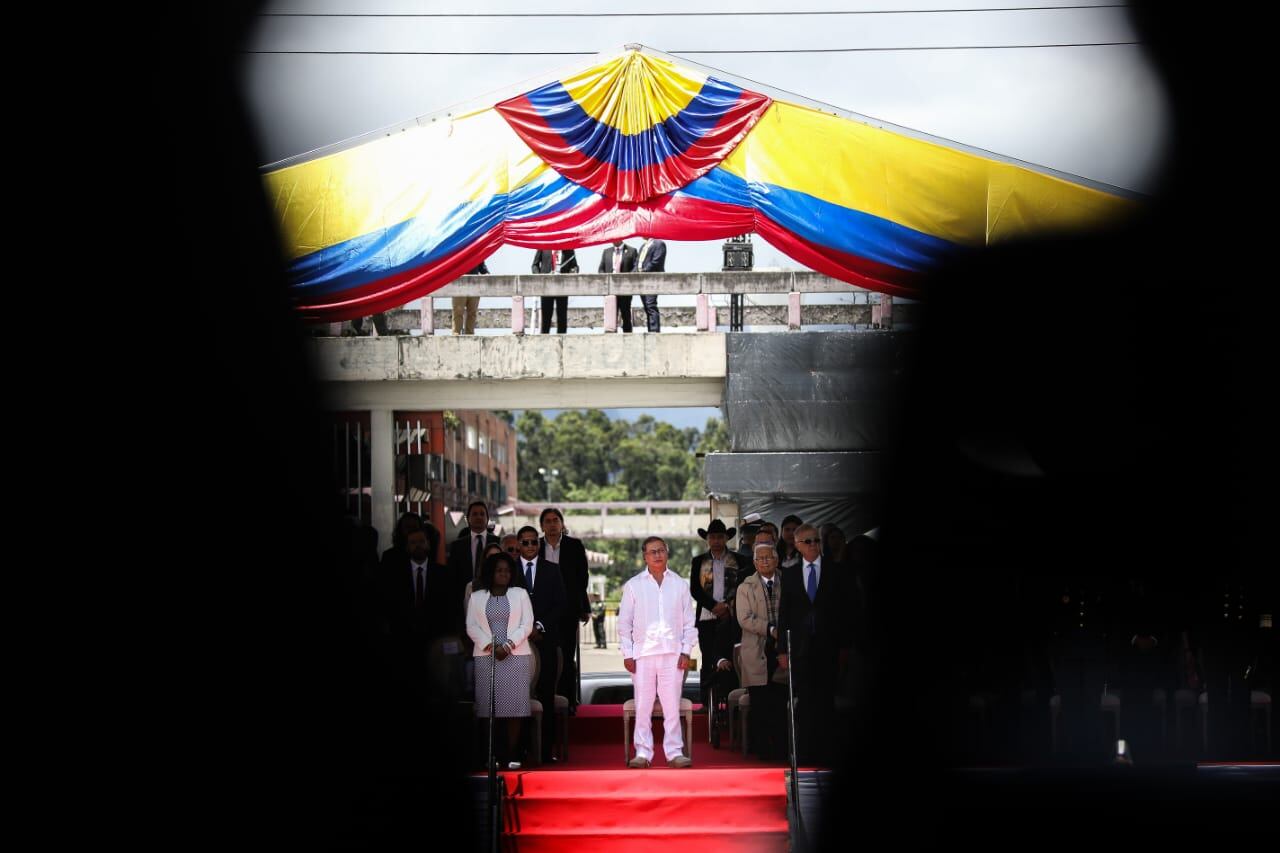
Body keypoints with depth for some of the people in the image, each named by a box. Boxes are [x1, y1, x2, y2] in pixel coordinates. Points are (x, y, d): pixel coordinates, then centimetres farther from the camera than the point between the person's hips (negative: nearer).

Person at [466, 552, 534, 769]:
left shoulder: (520, 594, 10)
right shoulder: (477, 597, 11)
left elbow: (526, 624, 3)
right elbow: (471, 626, 5)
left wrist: (508, 645, -9)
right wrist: (489, 645, -9)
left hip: (516, 656, 0)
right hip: (486, 657, 1)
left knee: (515, 704, -6)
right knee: (489, 705, -5)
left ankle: (512, 755, -4)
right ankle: (494, 754, -3)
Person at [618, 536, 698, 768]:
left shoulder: (680, 584, 9)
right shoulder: (633, 585, 6)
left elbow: (689, 622, 10)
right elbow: (624, 623, 7)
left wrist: (686, 651, 1)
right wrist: (627, 654, 0)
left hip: (672, 653, 1)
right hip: (643, 653, 0)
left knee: (672, 705, -1)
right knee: (642, 706, -1)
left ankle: (674, 752, 4)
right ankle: (643, 753, 4)